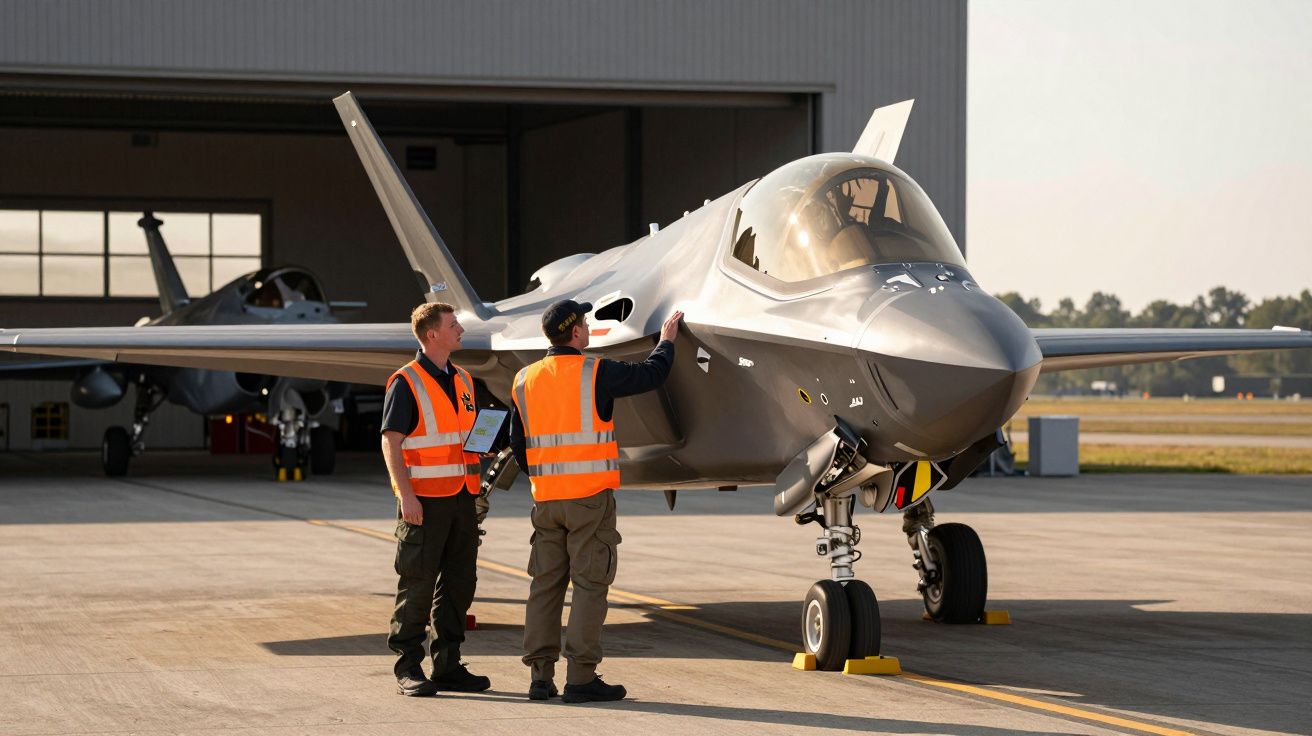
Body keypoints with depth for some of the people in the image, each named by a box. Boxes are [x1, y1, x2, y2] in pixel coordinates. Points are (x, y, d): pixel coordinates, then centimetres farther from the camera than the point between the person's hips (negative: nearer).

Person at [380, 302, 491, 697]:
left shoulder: (463, 381, 14)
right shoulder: (406, 383, -7)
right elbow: (391, 442, -11)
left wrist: (480, 491, 10)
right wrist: (406, 495, -18)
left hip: (461, 497, 7)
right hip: (425, 500, -7)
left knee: (459, 583, 8)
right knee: (417, 585, -4)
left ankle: (448, 665, 15)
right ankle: (408, 668, 2)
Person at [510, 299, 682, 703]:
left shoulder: (525, 380, 8)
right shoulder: (597, 373, -8)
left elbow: (519, 444, 14)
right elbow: (651, 375, 4)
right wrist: (667, 341, 23)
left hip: (546, 499, 5)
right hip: (591, 496, -5)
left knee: (546, 584, 9)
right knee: (589, 584, -2)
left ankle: (540, 675, 9)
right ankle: (581, 677, -5)